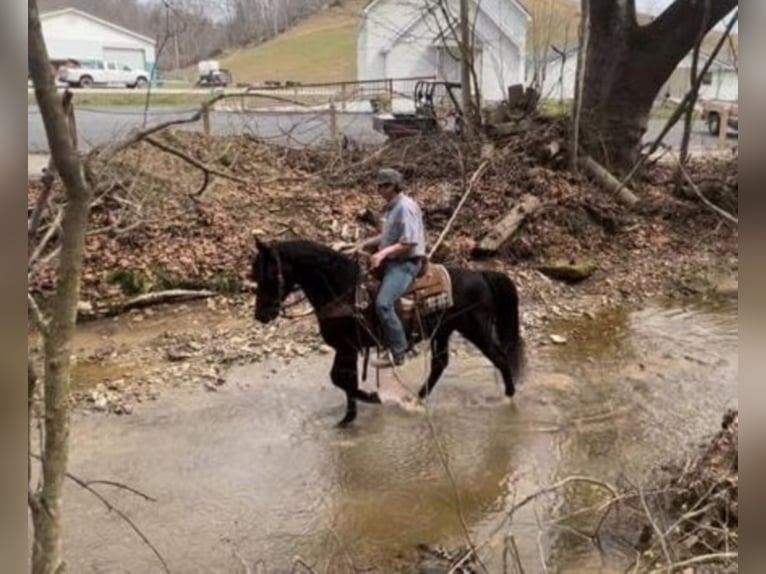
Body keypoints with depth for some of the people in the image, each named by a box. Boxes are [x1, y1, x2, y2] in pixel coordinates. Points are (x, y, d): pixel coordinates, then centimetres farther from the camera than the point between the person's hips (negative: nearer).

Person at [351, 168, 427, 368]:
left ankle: (398, 353, -16)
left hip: (406, 263, -11)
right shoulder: (392, 207, 14)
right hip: (392, 261, 11)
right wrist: (365, 244, 12)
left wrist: (384, 252, -28)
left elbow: (409, 242, -21)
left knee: (383, 303, -26)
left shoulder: (406, 207, -15)